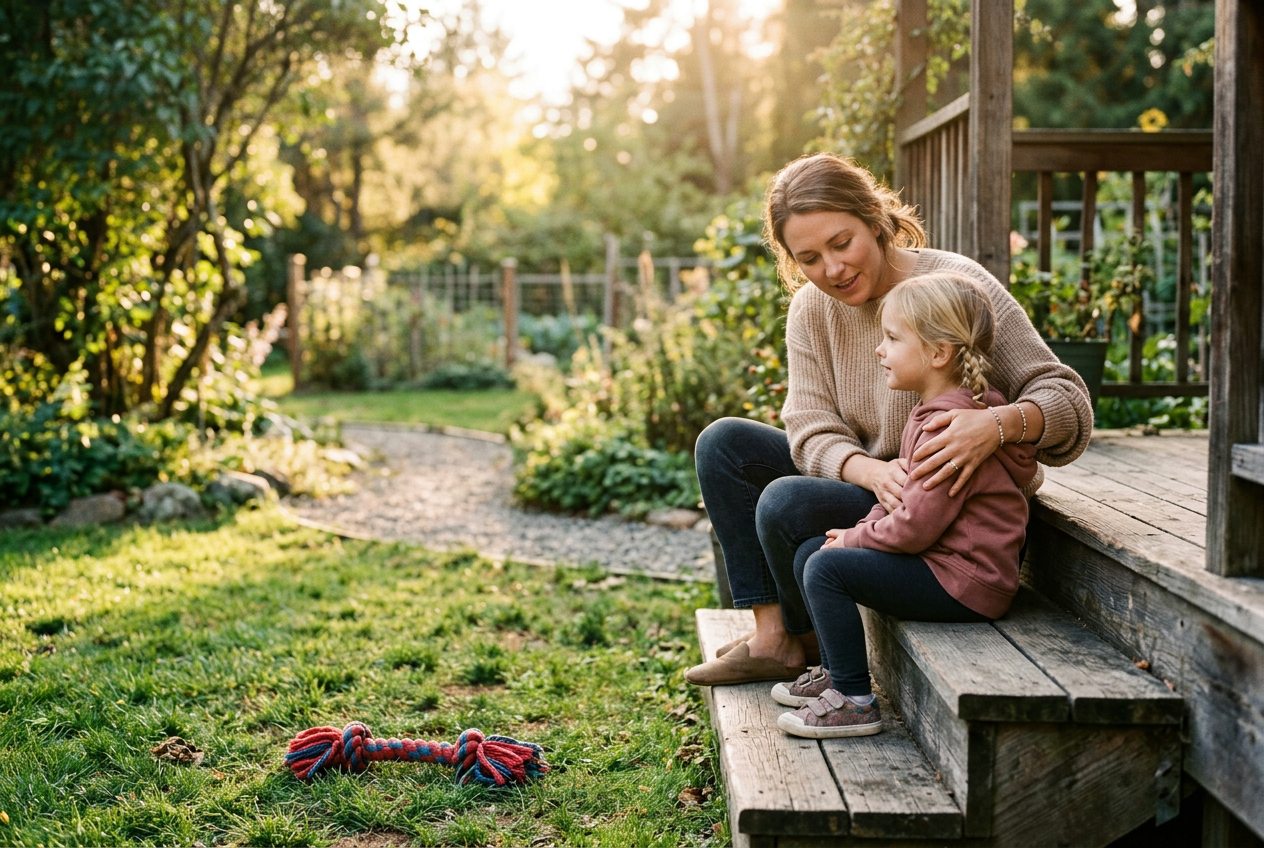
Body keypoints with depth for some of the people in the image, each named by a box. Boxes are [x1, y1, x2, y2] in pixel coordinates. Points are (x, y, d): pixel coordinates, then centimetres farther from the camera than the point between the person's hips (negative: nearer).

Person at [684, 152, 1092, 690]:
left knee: (786, 504, -26)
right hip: (868, 485, 7)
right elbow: (811, 434, -8)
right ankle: (771, 637, -4)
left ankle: (815, 647, 4)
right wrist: (873, 472, -30)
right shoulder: (811, 310, -1)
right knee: (724, 443, -2)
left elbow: (1069, 403, -20)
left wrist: (998, 424, -43)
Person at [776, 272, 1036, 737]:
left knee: (826, 568, -20)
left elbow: (915, 525, -25)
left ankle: (855, 701, -11)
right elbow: (905, 494, 19)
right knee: (807, 553, 11)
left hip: (963, 584, -11)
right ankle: (837, 673, 22)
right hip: (943, 561, 11)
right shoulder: (932, 411, 12)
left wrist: (853, 539, -9)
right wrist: (864, 529, 1)